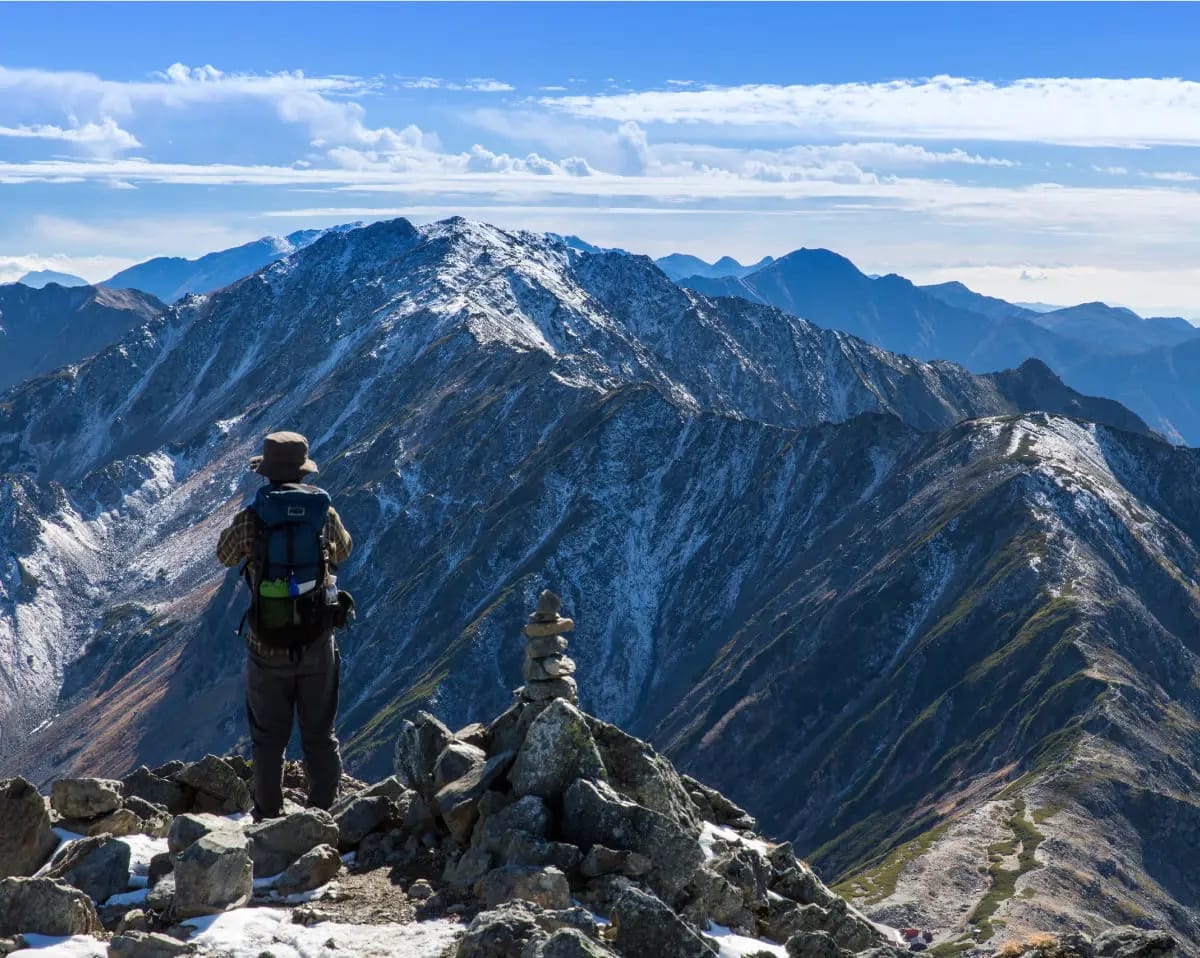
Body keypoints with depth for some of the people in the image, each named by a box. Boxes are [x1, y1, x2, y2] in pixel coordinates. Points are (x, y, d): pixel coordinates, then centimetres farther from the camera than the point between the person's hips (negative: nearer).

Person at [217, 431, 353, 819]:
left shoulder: (251, 518, -11)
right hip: (318, 642, 1)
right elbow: (343, 550, 17)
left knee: (269, 739, 10)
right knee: (321, 736, 12)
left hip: (267, 645, -1)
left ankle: (268, 819, 16)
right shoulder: (325, 513, -5)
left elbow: (225, 555, 10)